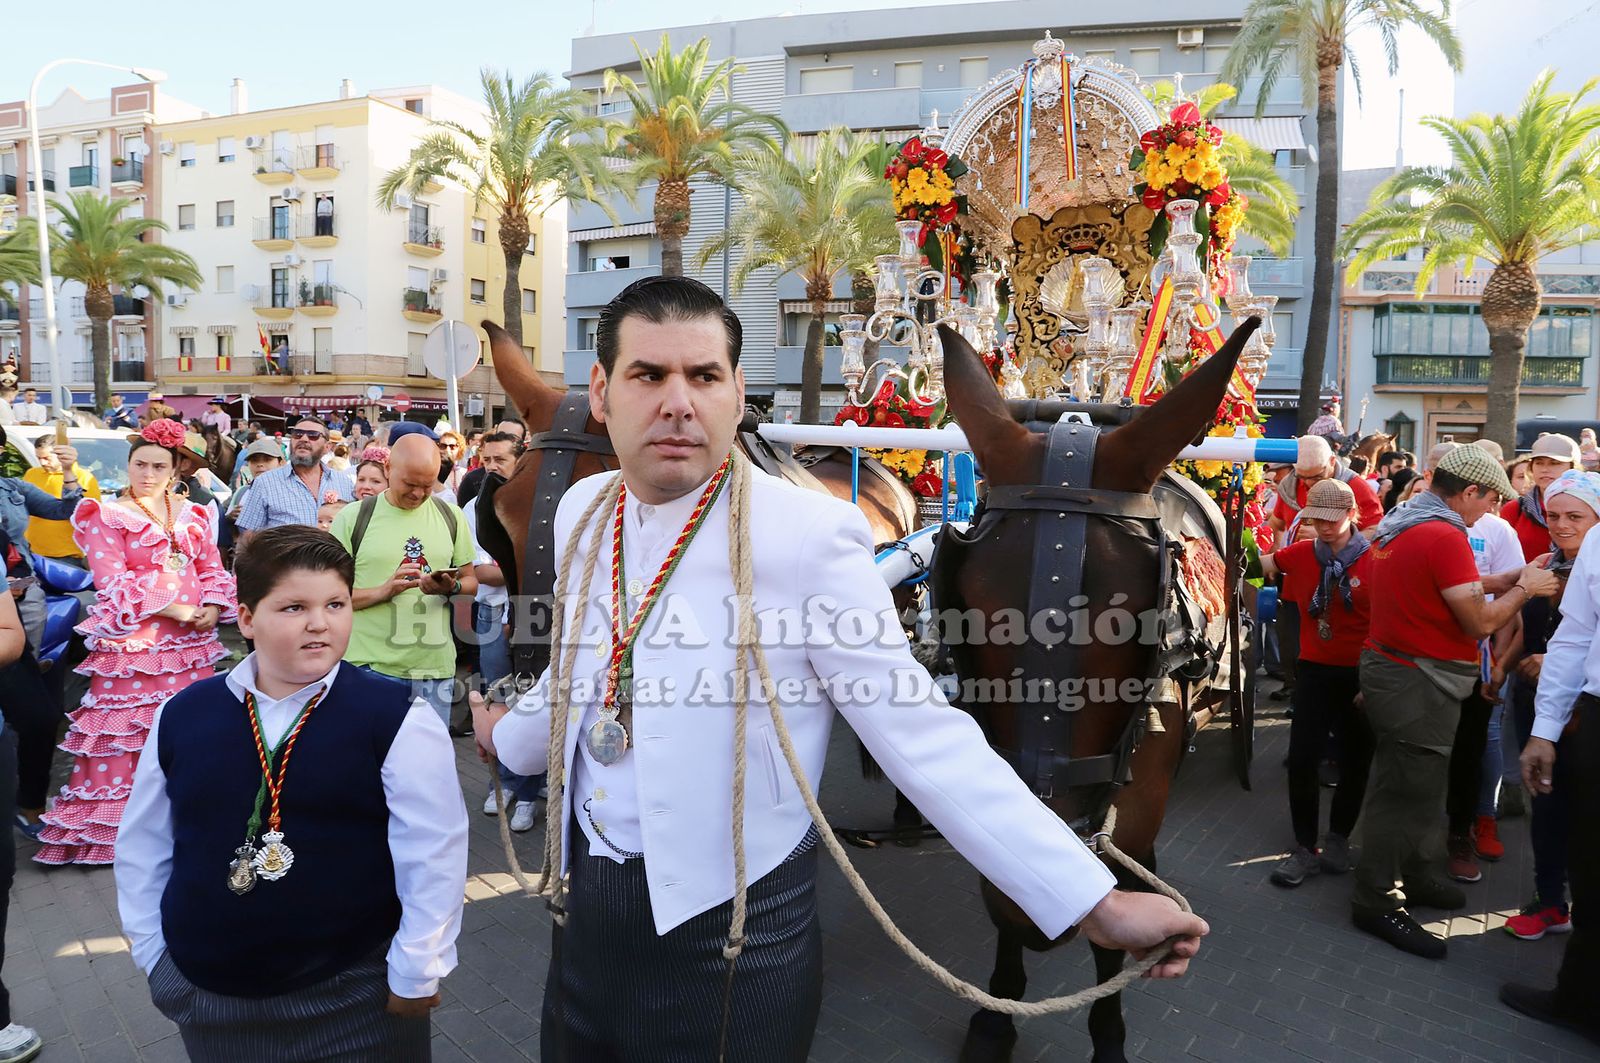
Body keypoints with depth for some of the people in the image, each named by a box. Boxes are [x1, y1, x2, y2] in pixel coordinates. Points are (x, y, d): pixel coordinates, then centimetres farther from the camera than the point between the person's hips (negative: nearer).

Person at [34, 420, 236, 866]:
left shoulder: (194, 515, 12)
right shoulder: (105, 515, -2)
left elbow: (212, 571, 14)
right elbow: (114, 584, -10)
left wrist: (212, 609, -6)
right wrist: (174, 609, -16)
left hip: (191, 643, 4)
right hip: (133, 642, -4)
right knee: (127, 733, -1)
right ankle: (111, 827, 10)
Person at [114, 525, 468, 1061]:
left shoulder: (396, 720, -15)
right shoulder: (182, 716, -2)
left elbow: (432, 857, -12)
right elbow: (142, 846, 10)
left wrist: (415, 973, -9)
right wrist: (153, 953, 11)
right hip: (204, 993, 4)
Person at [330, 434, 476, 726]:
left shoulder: (450, 516, 8)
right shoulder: (353, 518, -1)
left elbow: (471, 581, 14)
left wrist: (451, 587, -9)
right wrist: (384, 591, -17)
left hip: (435, 667, 3)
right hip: (372, 666, -3)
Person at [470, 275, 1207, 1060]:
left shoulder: (807, 533, -20)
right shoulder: (581, 510, -1)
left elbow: (924, 738, -19)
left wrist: (1096, 903, -21)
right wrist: (509, 736, 33)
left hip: (733, 931, -5)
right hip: (586, 907, 6)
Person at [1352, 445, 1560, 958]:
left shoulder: (1397, 525, 10)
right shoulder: (1445, 537, -20)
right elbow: (1480, 622, -16)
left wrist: (1508, 579, 10)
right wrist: (1524, 589, -2)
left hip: (1390, 663, 10)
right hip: (1420, 683, -10)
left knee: (1417, 784, 21)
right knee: (1406, 790, -2)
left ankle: (1414, 876, 34)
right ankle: (1378, 902, 8)